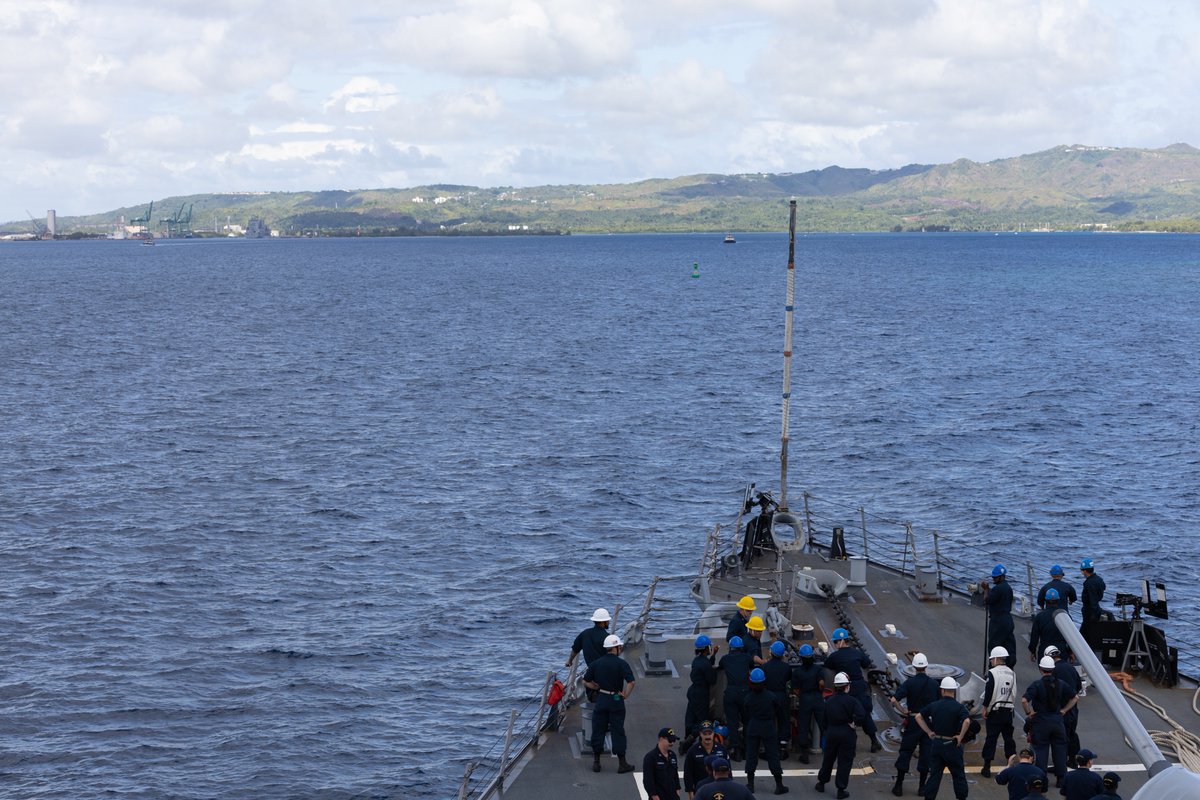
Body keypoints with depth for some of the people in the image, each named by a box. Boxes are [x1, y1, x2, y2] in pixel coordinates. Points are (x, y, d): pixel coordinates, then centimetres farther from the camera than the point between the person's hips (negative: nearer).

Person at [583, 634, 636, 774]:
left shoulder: (596, 663, 2)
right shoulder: (621, 663, -11)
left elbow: (586, 682, 6)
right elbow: (631, 682, -21)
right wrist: (625, 694, -7)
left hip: (601, 699, 3)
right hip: (616, 700, -3)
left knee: (598, 730, 10)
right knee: (618, 731, 4)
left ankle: (596, 762, 13)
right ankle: (622, 763, 8)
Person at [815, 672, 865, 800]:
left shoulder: (829, 701, 2)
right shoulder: (852, 701, -13)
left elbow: (825, 719, 7)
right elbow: (862, 716, -26)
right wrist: (853, 723, -9)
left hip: (831, 732, 4)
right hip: (847, 734, -4)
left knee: (828, 758, 21)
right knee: (844, 761, 4)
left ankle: (821, 783, 32)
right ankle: (841, 790, 6)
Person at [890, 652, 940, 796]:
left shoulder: (909, 683, -10)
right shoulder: (934, 683, -2)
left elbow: (894, 700, -19)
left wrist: (902, 711, -6)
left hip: (913, 722, -2)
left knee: (905, 752, 6)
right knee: (926, 752, 8)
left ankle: (899, 785, 7)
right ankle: (922, 786, 12)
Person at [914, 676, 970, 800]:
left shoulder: (934, 705, 1)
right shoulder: (959, 707, -11)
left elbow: (918, 717, 5)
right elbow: (967, 721, -28)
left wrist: (929, 732, 6)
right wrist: (961, 736, -16)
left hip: (936, 743, 3)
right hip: (952, 745, -3)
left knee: (934, 774, 8)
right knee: (958, 774, 11)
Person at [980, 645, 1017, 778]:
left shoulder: (992, 673, -13)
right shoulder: (1012, 673, 7)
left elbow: (988, 692, -15)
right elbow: (1014, 692, 13)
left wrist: (985, 708, -6)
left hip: (995, 711, -5)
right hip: (1008, 710, 5)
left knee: (991, 738, 0)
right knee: (1008, 737, 12)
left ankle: (987, 768, 3)